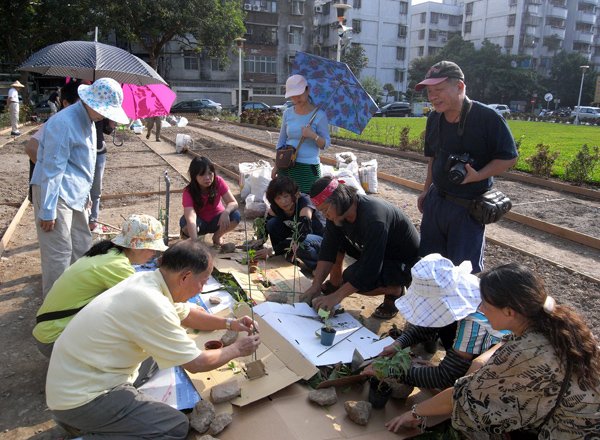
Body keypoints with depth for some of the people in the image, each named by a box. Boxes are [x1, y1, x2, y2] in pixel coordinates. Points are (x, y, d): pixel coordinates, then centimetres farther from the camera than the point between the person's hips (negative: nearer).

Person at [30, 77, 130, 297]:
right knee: (58, 253, -5)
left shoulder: (87, 121, 12)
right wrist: (48, 211, -20)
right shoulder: (64, 123, -19)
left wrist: (86, 196, 22)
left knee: (82, 246, 17)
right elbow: (52, 170, -21)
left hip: (75, 196, 10)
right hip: (55, 194, -10)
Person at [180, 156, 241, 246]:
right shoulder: (189, 192, -28)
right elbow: (191, 219, -42)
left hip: (216, 219, 2)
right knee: (184, 222, -37)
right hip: (200, 222, -2)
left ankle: (217, 236, 1)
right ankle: (186, 236, 0)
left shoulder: (218, 182, -21)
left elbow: (233, 203, -24)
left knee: (236, 216, -29)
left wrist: (225, 212, -49)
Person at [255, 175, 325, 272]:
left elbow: (301, 236, -37)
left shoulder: (304, 203, -28)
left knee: (301, 243, -39)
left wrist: (273, 250, -38)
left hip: (321, 239, -5)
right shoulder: (275, 208, -9)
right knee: (272, 223, -17)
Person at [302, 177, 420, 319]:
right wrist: (316, 286, -14)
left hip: (404, 264, -8)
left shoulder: (374, 218, -36)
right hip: (373, 252, 8)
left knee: (351, 276, -29)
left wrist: (336, 297, -32)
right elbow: (328, 249, -9)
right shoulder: (338, 212, -12)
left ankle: (395, 291, -4)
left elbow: (370, 269, -35)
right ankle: (335, 282, 12)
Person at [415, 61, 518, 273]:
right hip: (436, 200, 6)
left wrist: (478, 176, -26)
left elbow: (509, 157, -13)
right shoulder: (434, 119, 3)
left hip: (469, 206, -6)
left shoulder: (488, 118, -17)